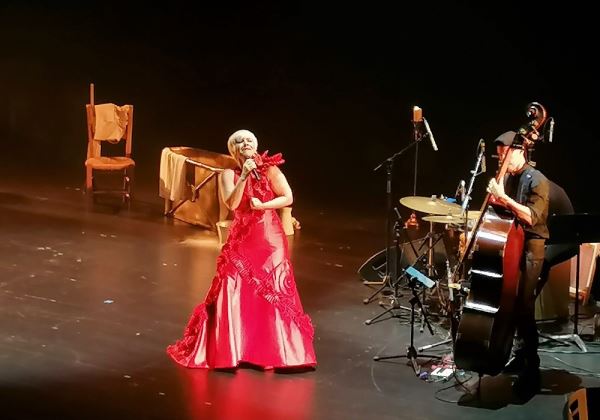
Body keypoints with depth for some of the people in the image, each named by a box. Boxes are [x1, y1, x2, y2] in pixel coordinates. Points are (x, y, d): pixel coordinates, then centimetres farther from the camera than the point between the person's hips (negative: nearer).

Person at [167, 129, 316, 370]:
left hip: (270, 239, -1)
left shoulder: (269, 169, 0)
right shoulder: (229, 175, 2)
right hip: (241, 240, 1)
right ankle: (229, 351, 5)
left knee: (273, 295, -2)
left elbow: (288, 198, -2)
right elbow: (231, 204, -13)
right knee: (234, 295, -5)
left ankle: (271, 352, 6)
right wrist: (244, 176, -21)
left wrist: (262, 205, -13)